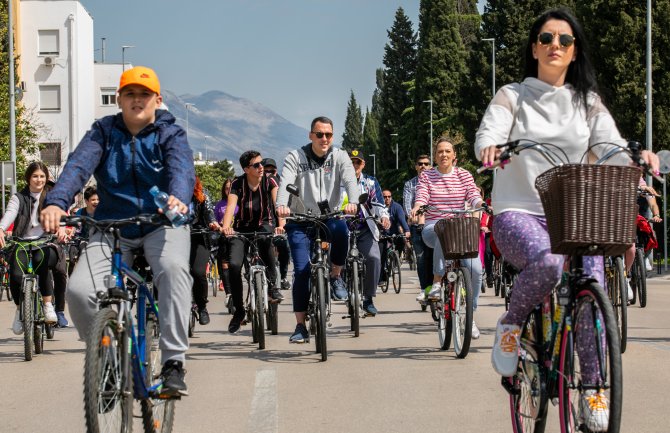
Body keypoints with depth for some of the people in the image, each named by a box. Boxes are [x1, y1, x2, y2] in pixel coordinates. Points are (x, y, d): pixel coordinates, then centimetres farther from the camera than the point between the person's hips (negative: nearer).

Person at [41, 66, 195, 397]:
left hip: (162, 224, -2)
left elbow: (181, 167, -22)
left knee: (173, 267, -35)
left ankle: (173, 361, -28)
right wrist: (56, 202, -36)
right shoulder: (104, 131, 3)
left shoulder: (170, 133, -1)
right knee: (79, 289, -20)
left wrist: (178, 197, -46)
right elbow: (79, 165, -15)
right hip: (112, 228, 2)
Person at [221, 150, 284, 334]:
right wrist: (226, 226, -46)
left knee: (264, 237, -38)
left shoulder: (269, 182, -11)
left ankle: (272, 284, -23)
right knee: (234, 265, -19)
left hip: (265, 224, -1)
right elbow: (231, 205, -27)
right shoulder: (238, 184, -12)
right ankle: (238, 311, -1)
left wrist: (281, 224, -44)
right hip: (243, 227, 1)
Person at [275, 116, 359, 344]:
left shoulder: (339, 157, 0)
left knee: (340, 228, -35)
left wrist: (352, 202, -38)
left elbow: (350, 180, -16)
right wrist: (281, 205, -41)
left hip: (328, 217, 0)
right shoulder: (295, 157, -4)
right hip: (300, 222, 0)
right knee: (301, 270, -10)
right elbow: (285, 183, -19)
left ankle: (335, 276, -10)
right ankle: (300, 327, -2)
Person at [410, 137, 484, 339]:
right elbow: (421, 196, -6)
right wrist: (416, 208, -28)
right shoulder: (426, 176, 9)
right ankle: (437, 281, -30)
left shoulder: (463, 175, 10)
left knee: (474, 268, -18)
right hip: (433, 228, -2)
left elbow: (473, 196, -4)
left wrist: (481, 205, -26)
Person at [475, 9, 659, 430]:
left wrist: (639, 155, -24)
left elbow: (612, 147, 0)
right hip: (518, 213, -3)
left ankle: (592, 388, -12)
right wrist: (491, 148, -36)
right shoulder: (513, 96, 5)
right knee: (548, 262, -36)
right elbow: (487, 135, -11)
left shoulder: (588, 103, 13)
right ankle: (511, 324, -7)